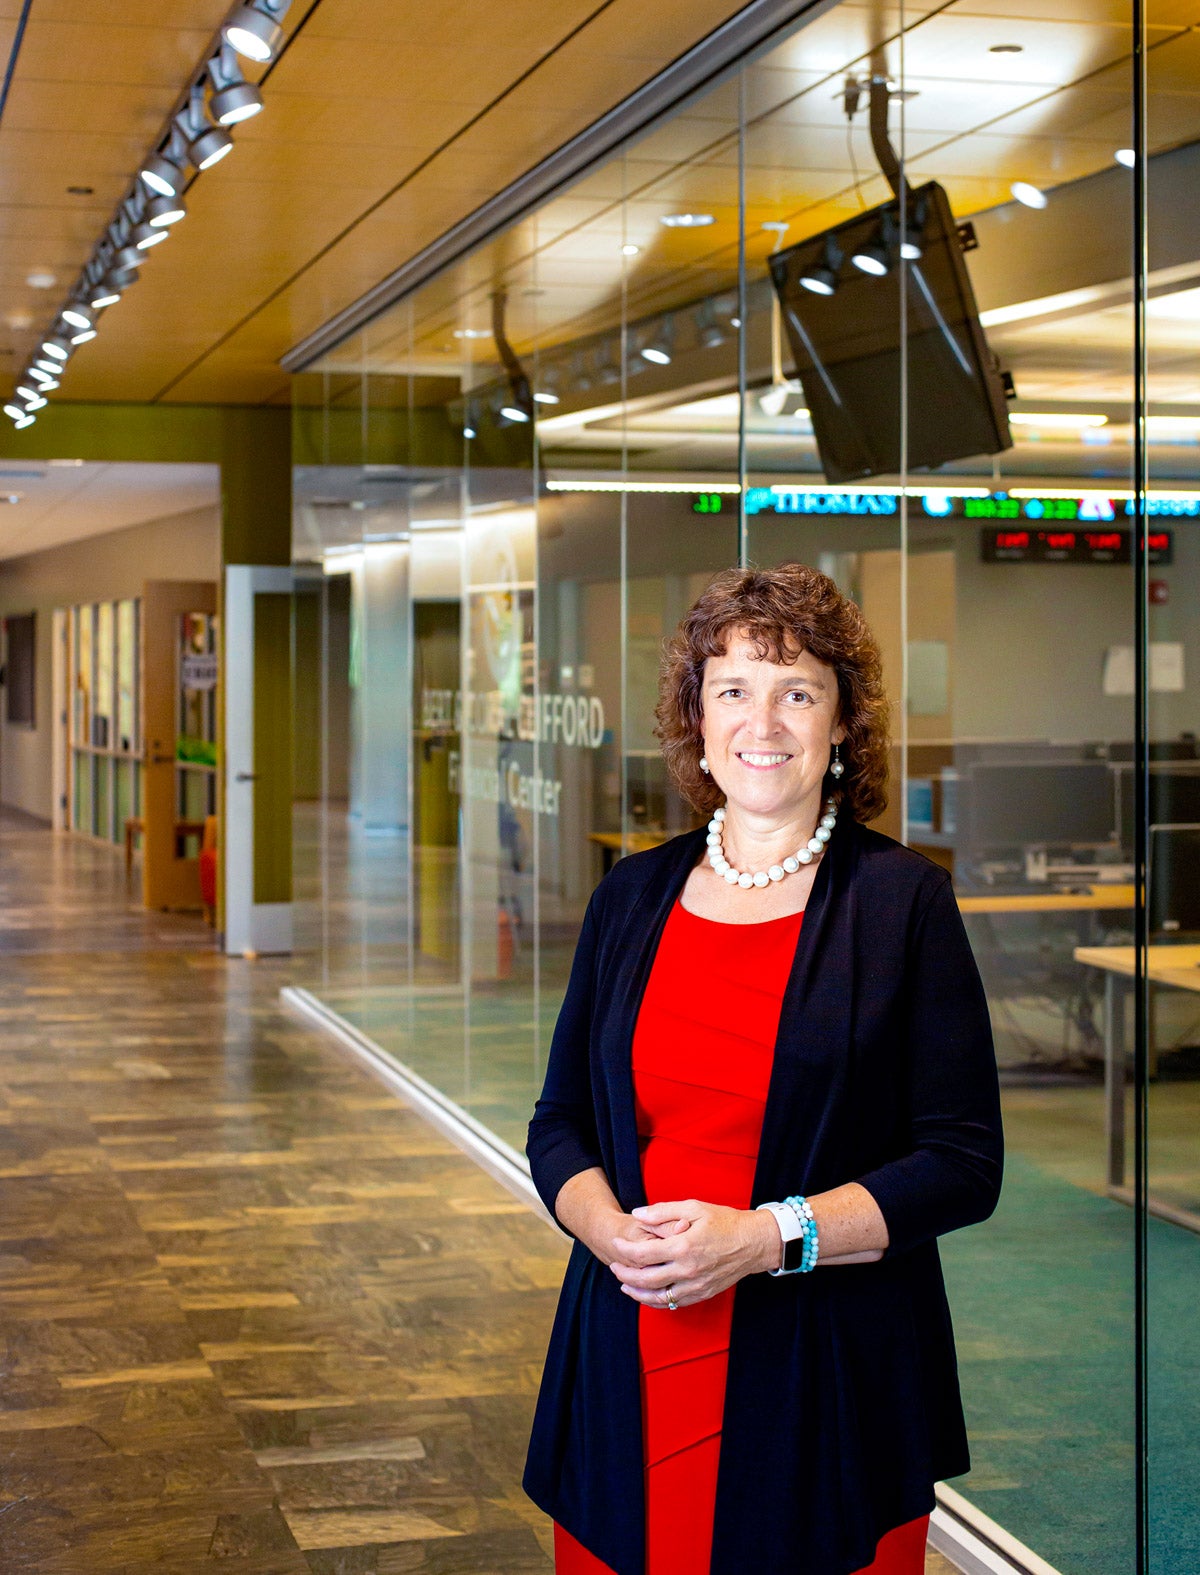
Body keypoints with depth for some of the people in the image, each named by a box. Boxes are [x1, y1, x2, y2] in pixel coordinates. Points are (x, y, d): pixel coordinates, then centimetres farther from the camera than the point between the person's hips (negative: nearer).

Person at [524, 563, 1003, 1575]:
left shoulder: (904, 899, -3)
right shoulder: (633, 897, 9)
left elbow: (964, 1165, -7)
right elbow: (560, 1123, 12)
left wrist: (763, 1238, -18)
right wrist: (614, 1232, -10)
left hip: (828, 1393, -3)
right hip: (632, 1375, 3)